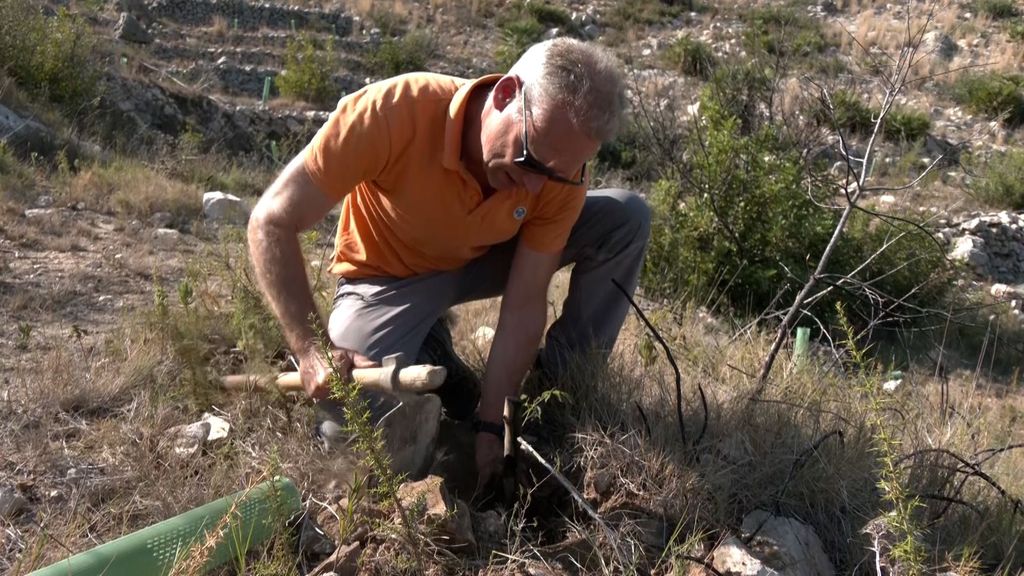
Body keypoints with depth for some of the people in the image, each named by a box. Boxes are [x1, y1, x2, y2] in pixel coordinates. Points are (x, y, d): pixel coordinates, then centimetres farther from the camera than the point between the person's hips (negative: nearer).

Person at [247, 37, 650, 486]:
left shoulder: (561, 170, -26)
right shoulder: (395, 112, -37)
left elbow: (524, 305, -20)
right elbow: (272, 223, -31)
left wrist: (489, 424, -21)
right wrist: (313, 353, -38)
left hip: (486, 258, 3)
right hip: (389, 275, -2)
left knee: (627, 216, -16)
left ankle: (566, 377, 0)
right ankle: (429, 356, 5)